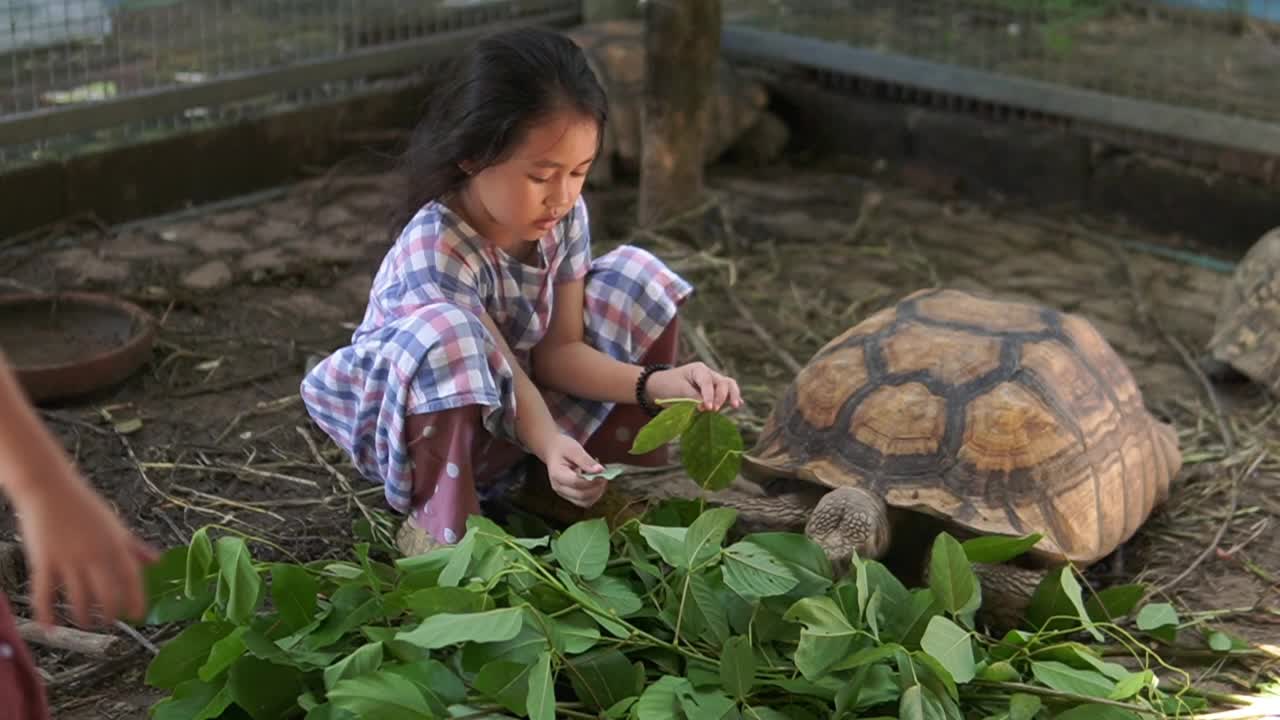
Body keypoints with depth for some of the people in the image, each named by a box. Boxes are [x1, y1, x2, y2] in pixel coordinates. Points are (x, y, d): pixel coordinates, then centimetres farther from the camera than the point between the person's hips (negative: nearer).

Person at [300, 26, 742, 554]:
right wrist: (553, 448, -46)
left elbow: (557, 349, -10)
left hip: (520, 414, 7)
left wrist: (658, 383, -24)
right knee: (445, 334, -40)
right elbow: (508, 372, -28)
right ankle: (438, 521, -20)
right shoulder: (435, 249, -33)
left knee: (636, 280, -6)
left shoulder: (565, 216, -13)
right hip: (427, 430, -7)